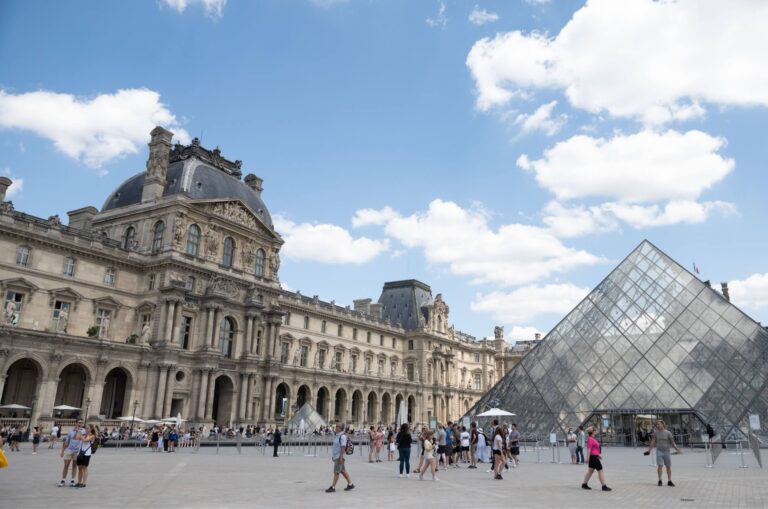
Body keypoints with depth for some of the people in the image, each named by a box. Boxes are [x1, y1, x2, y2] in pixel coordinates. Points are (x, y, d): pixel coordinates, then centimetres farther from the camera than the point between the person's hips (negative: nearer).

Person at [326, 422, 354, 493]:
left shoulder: (342, 436, -17)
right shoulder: (337, 435, 12)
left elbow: (343, 447, -21)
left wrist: (340, 457, -24)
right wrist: (333, 455, 21)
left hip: (339, 457, -10)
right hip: (336, 457, 10)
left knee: (336, 472, -4)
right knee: (343, 471, 14)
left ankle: (333, 487, 1)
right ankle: (350, 484, 21)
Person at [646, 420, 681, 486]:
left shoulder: (668, 433, -4)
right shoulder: (655, 432, 0)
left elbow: (672, 442, -3)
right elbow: (653, 442, 5)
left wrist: (677, 449, -16)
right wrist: (649, 450, 2)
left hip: (667, 452, 0)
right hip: (659, 451, 0)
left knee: (668, 466, 5)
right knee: (660, 466, -7)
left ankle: (669, 481, 15)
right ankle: (660, 481, 3)